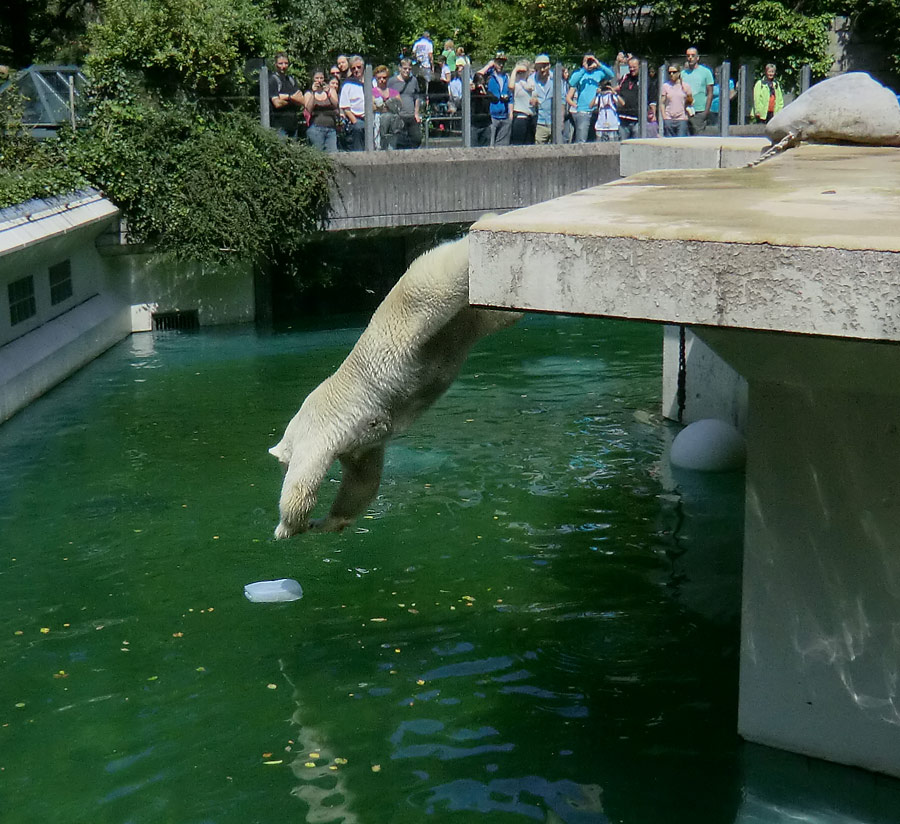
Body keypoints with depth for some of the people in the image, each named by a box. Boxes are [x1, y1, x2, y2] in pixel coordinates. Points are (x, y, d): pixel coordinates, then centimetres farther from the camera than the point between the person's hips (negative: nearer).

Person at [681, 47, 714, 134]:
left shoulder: (705, 72, 4)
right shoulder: (683, 73, 14)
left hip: (700, 112, -4)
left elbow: (710, 93, 1)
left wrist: (706, 111, -9)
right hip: (685, 112, 4)